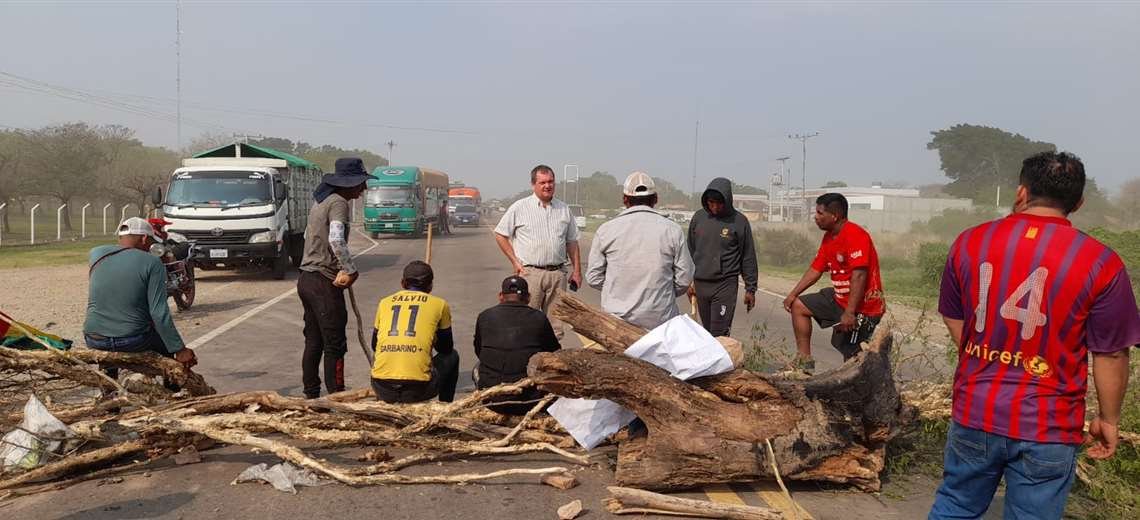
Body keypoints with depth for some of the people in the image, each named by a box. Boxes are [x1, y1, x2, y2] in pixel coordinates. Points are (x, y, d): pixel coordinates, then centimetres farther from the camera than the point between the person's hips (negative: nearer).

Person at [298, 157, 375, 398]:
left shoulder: (321, 202, 15)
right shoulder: (339, 203, -14)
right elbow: (336, 240, -29)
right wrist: (351, 270, -19)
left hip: (306, 278, 10)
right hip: (324, 282, -10)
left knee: (313, 342, 14)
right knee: (335, 345, -4)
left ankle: (311, 396, 21)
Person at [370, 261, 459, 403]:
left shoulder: (385, 302, 15)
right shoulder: (439, 304, 9)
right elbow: (446, 348, 21)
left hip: (382, 389, 3)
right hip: (418, 389, -3)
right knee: (451, 357, 27)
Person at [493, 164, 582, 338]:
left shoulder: (564, 209, 13)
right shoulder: (519, 208, 1)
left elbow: (572, 242, 17)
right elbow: (500, 235, 5)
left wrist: (576, 271, 12)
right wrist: (515, 262, -1)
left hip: (558, 273, 4)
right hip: (530, 272, -4)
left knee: (555, 322, 6)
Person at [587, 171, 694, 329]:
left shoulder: (606, 230, -1)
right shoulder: (672, 230, -1)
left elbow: (593, 278, 4)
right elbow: (684, 279, 2)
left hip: (617, 316, 1)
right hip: (660, 320, 0)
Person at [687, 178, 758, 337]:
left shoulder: (739, 221, -4)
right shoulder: (698, 217, 5)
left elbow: (748, 257, 1)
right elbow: (690, 251, 13)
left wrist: (750, 288, 0)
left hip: (726, 284, -4)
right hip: (700, 284, 4)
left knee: (719, 335, -9)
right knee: (707, 331, 10)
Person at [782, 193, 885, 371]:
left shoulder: (855, 236, -22)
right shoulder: (829, 237, 9)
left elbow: (859, 275, -28)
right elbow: (816, 269, 14)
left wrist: (850, 313, -31)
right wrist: (793, 294, 8)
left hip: (863, 306, -10)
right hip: (839, 297, 10)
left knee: (851, 356, -8)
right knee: (799, 306, 12)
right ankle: (804, 359, 14)